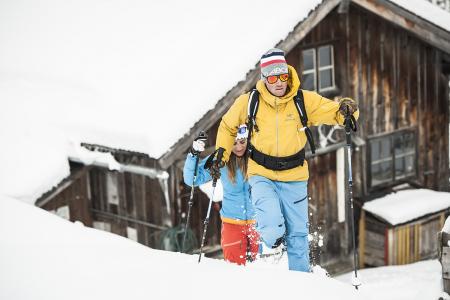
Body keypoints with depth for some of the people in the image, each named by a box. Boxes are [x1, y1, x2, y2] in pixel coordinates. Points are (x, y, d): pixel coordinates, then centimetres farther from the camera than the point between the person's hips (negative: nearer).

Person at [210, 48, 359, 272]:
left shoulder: (304, 100, -9)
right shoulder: (248, 102, -7)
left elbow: (334, 111, -8)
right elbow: (227, 127, 10)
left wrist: (346, 109, -30)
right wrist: (221, 152, 0)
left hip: (294, 177, 1)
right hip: (261, 174, -1)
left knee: (298, 234, 9)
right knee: (272, 226, -27)